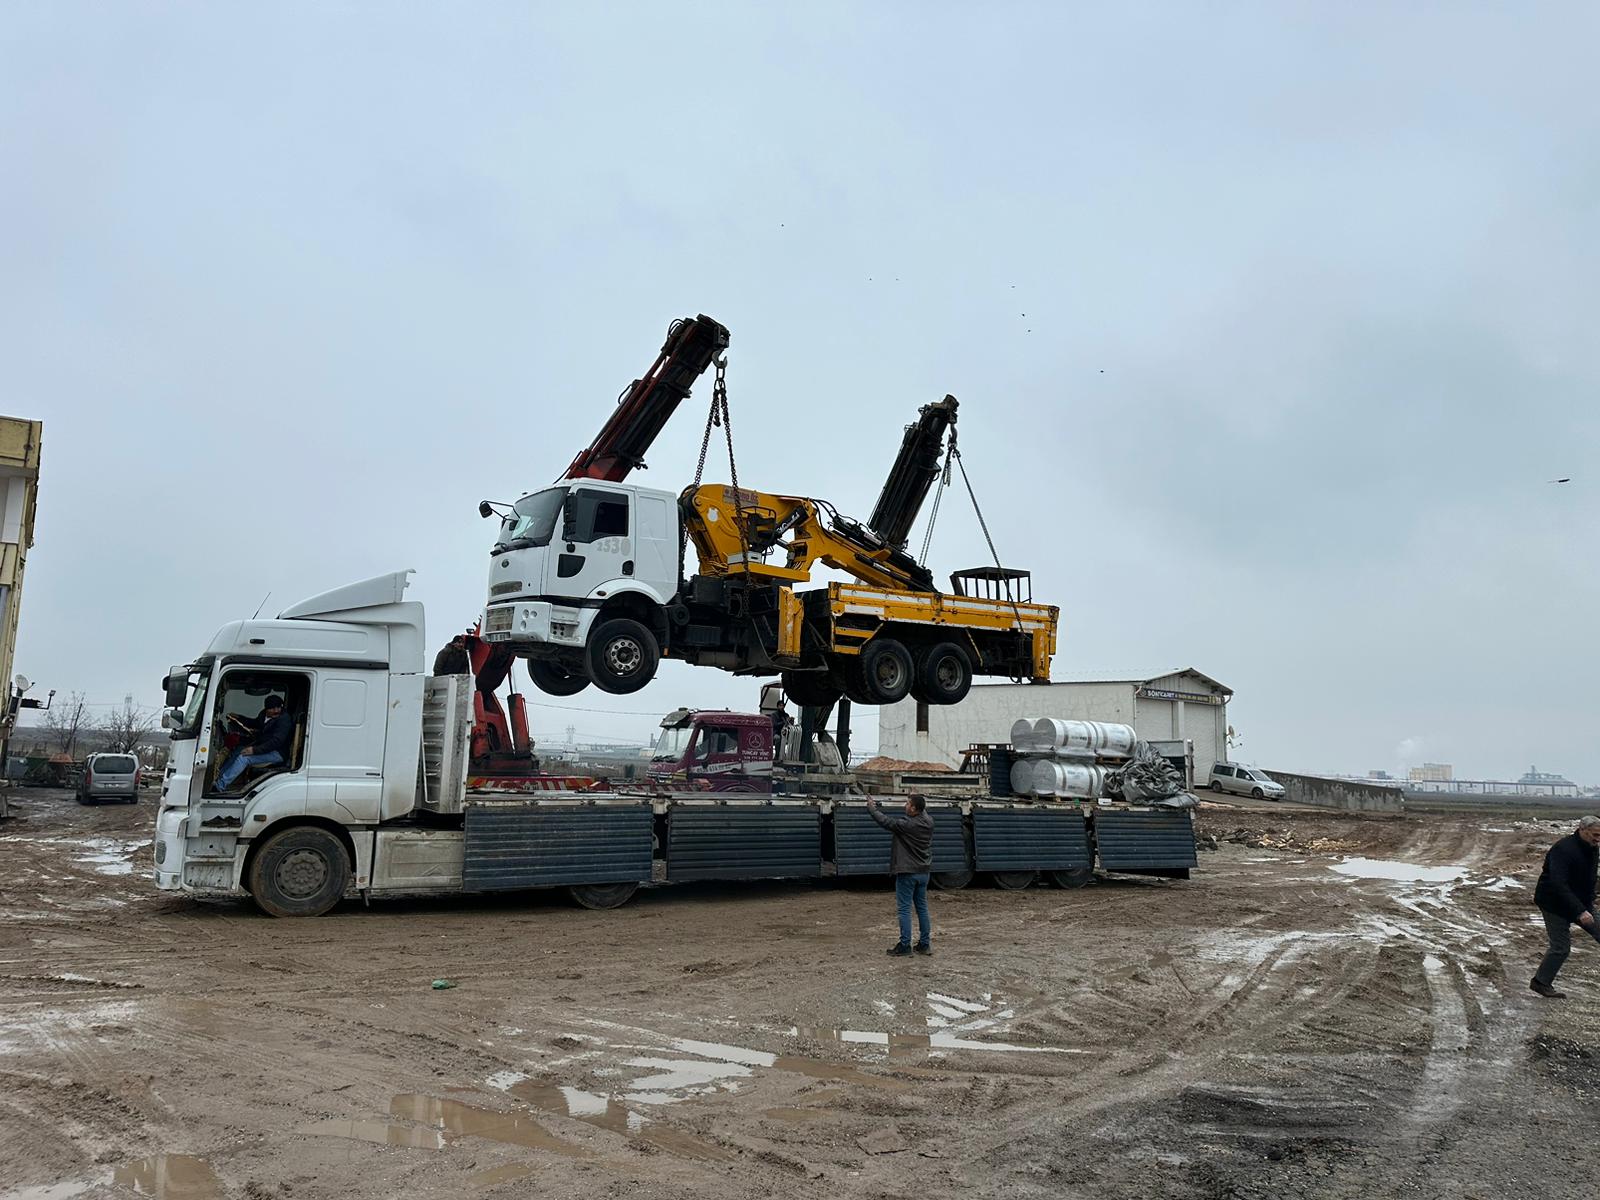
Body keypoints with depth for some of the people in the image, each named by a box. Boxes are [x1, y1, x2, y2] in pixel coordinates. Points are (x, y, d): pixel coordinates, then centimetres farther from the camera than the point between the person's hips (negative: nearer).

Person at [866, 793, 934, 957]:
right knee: (922, 908, 13)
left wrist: (871, 807, 6)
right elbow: (923, 811, 22)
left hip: (907, 872, -7)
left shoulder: (905, 825, -20)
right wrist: (918, 801, 38)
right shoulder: (928, 822, -1)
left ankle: (904, 945, 1)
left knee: (904, 909, -1)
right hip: (923, 872, 7)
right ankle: (925, 943, 17)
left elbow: (884, 820, -10)